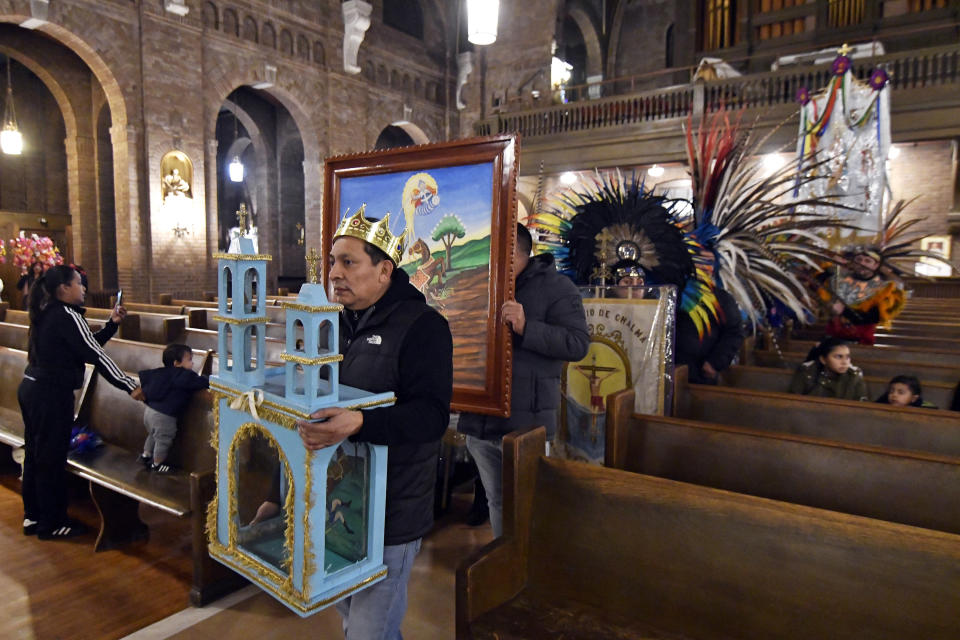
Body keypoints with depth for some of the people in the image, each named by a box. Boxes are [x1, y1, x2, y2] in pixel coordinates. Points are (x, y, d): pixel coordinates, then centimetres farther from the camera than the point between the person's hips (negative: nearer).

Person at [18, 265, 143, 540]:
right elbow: (95, 354, -21)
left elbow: (89, 344, 15)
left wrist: (112, 323, 7)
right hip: (51, 394, -10)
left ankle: (33, 516, 31)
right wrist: (130, 386, -20)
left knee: (35, 453, 18)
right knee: (52, 458, 1)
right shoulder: (67, 316, -16)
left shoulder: (48, 313, 12)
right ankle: (51, 524, 13)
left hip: (31, 389, 10)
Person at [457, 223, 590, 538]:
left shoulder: (555, 286, -6)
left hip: (525, 421, -6)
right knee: (496, 501, 18)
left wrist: (526, 327, -27)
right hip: (479, 420, 6)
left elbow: (578, 344, -16)